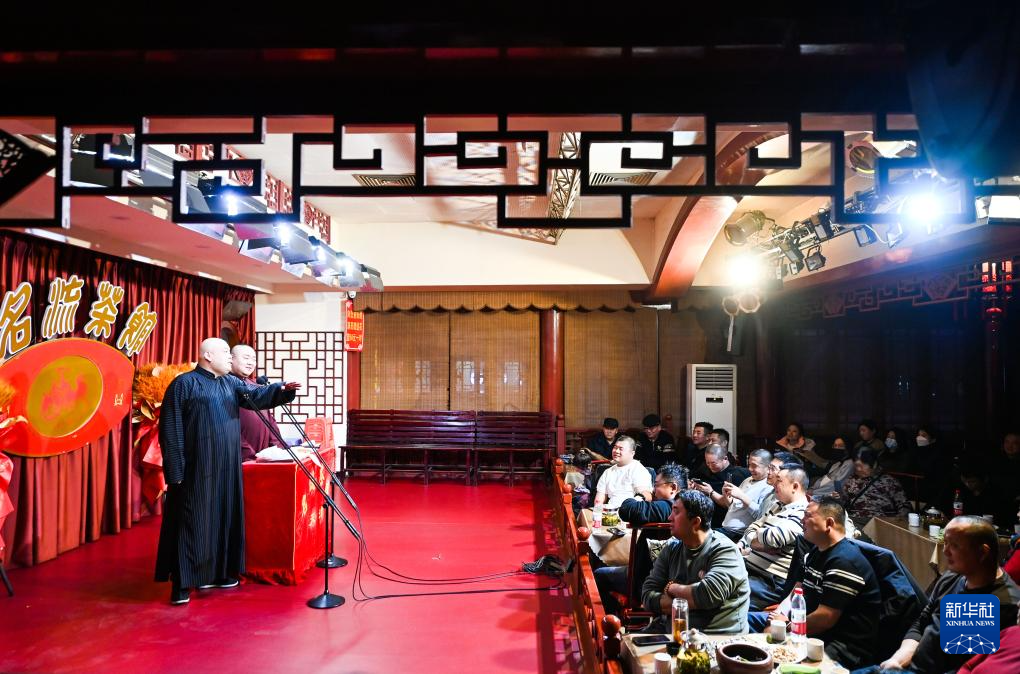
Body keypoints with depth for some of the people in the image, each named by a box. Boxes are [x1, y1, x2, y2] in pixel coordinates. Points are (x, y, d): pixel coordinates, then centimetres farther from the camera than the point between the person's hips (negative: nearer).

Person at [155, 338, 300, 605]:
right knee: (192, 521, -3)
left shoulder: (231, 383, 13)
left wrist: (282, 389, -24)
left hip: (226, 467, 7)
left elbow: (256, 396, -4)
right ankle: (181, 582, 5)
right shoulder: (184, 383, -7)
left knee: (224, 518, 11)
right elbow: (170, 429, -10)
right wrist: (175, 468, -15)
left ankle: (216, 572, 23)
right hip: (196, 468, -7)